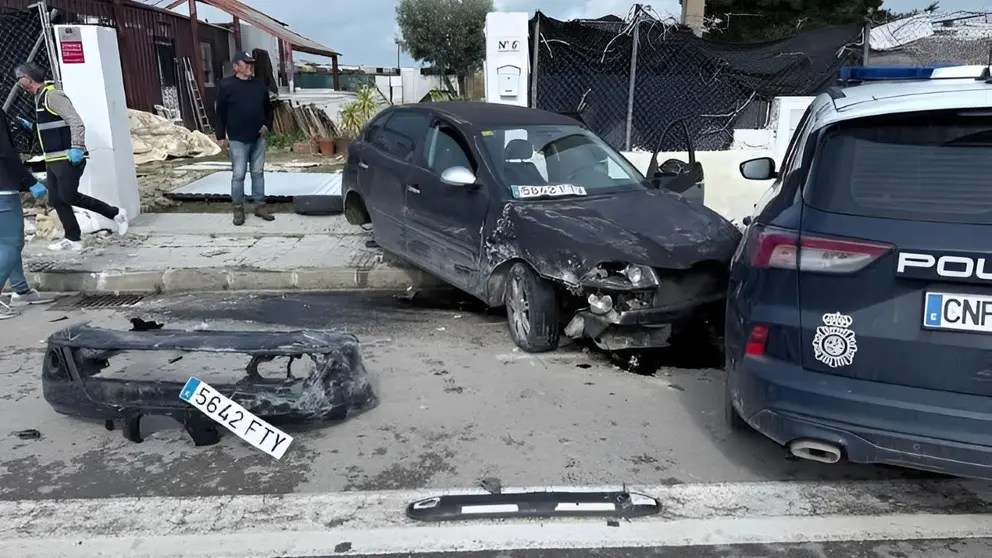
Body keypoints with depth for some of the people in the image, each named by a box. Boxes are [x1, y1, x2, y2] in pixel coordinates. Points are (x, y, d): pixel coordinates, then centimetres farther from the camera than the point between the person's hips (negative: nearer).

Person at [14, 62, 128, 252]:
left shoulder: (52, 96, -14)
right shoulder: (40, 98, 17)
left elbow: (76, 122, -23)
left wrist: (77, 148, -31)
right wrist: (32, 126, 20)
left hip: (67, 158, -10)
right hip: (53, 159, 10)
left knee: (69, 197, -9)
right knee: (56, 199, 8)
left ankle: (116, 214, 3)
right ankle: (73, 239, 13)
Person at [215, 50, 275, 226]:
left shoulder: (260, 85, 9)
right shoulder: (226, 85, -4)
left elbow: (268, 108, 19)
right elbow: (220, 112, -3)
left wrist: (267, 125, 3)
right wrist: (221, 136, -5)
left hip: (259, 138, 4)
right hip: (238, 140, -4)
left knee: (258, 173, 9)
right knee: (238, 175, -2)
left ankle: (260, 206, 17)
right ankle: (238, 209, 7)